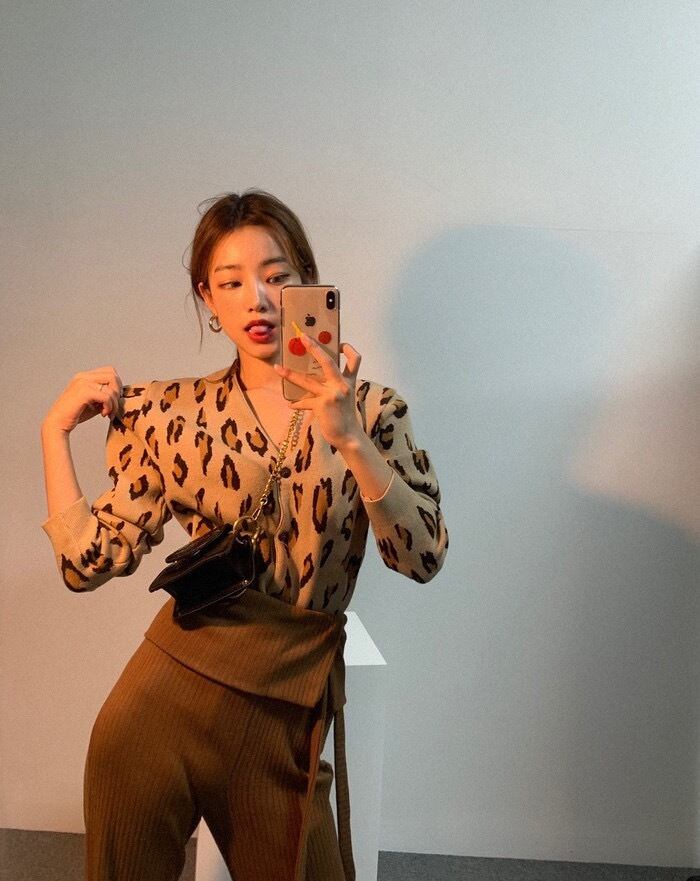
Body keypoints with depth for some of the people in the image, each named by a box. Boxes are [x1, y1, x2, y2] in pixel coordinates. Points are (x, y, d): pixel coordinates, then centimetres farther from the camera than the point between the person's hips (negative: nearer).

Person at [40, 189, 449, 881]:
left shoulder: (369, 409, -1)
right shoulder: (172, 414, 1)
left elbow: (423, 558, -13)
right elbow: (88, 560, -1)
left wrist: (349, 438, -24)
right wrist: (56, 429, -3)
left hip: (297, 696, 0)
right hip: (172, 685, 1)